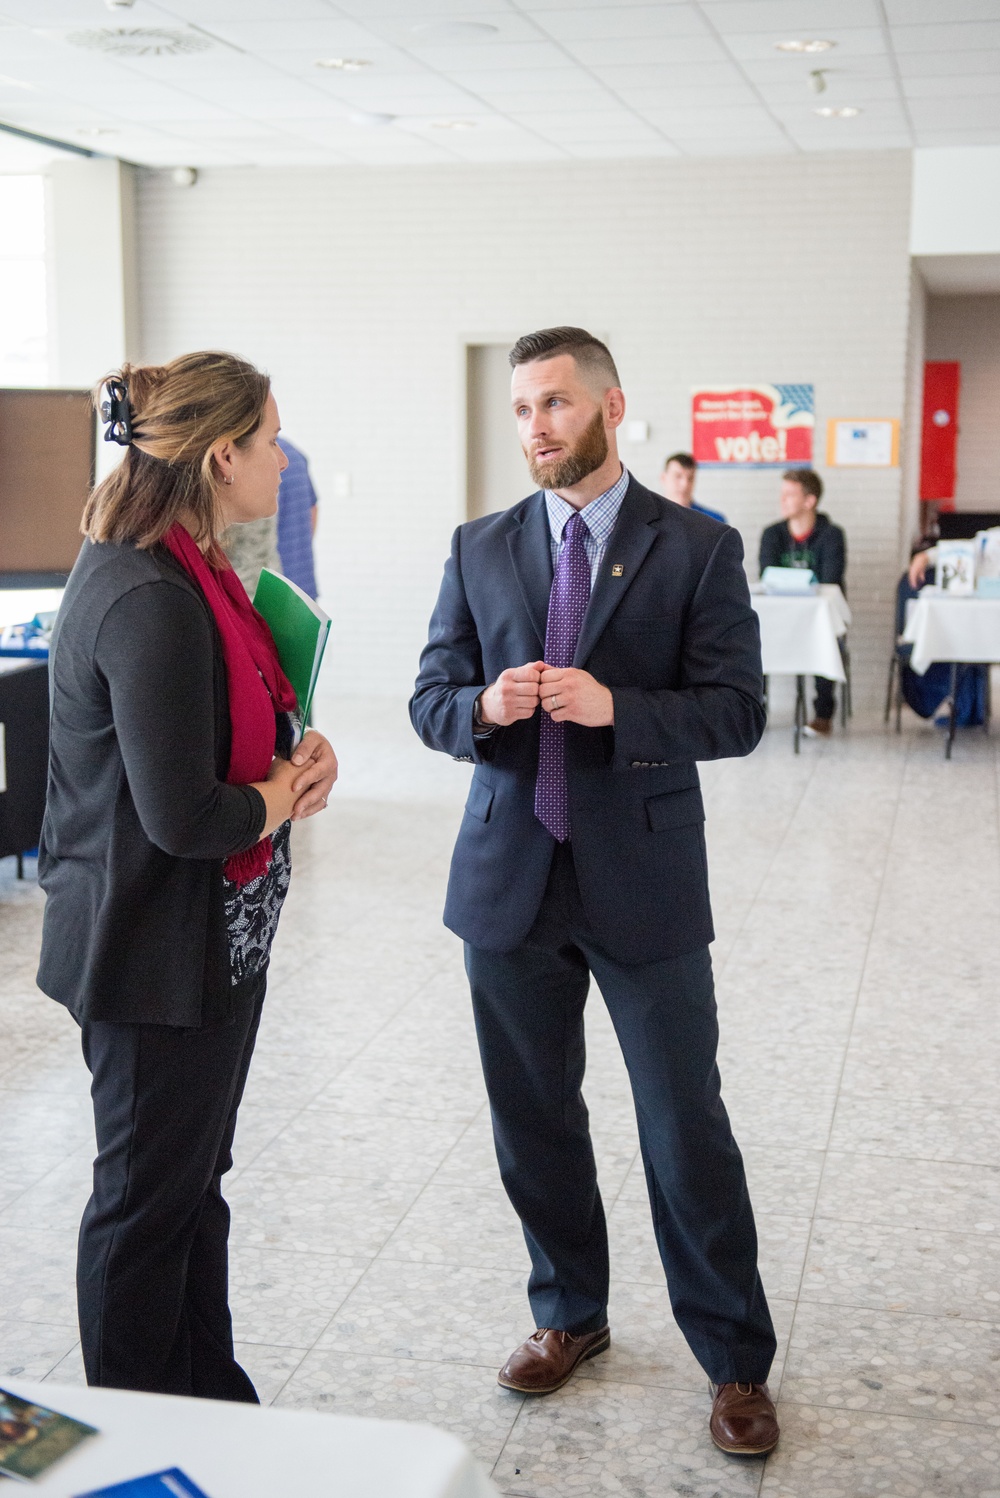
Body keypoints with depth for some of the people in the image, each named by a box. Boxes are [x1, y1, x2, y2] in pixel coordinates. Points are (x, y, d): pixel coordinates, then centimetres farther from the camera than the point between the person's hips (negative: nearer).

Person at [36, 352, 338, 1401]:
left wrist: (291, 765, -1)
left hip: (211, 939, 10)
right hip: (160, 949, -10)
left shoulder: (182, 575, 7)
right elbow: (183, 818, -28)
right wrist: (285, 794, -9)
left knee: (193, 1182, 20)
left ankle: (213, 1407, 37)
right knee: (149, 1198, 7)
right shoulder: (151, 603, -25)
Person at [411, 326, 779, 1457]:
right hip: (511, 876, 4)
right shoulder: (480, 549, 6)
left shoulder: (697, 548, -3)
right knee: (533, 1121, 15)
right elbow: (430, 699, 6)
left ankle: (735, 1362, 20)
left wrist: (615, 707, -24)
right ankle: (570, 1314, 36)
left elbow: (737, 712, -8)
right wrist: (484, 707, -17)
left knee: (686, 1129, 3)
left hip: (642, 877, -3)